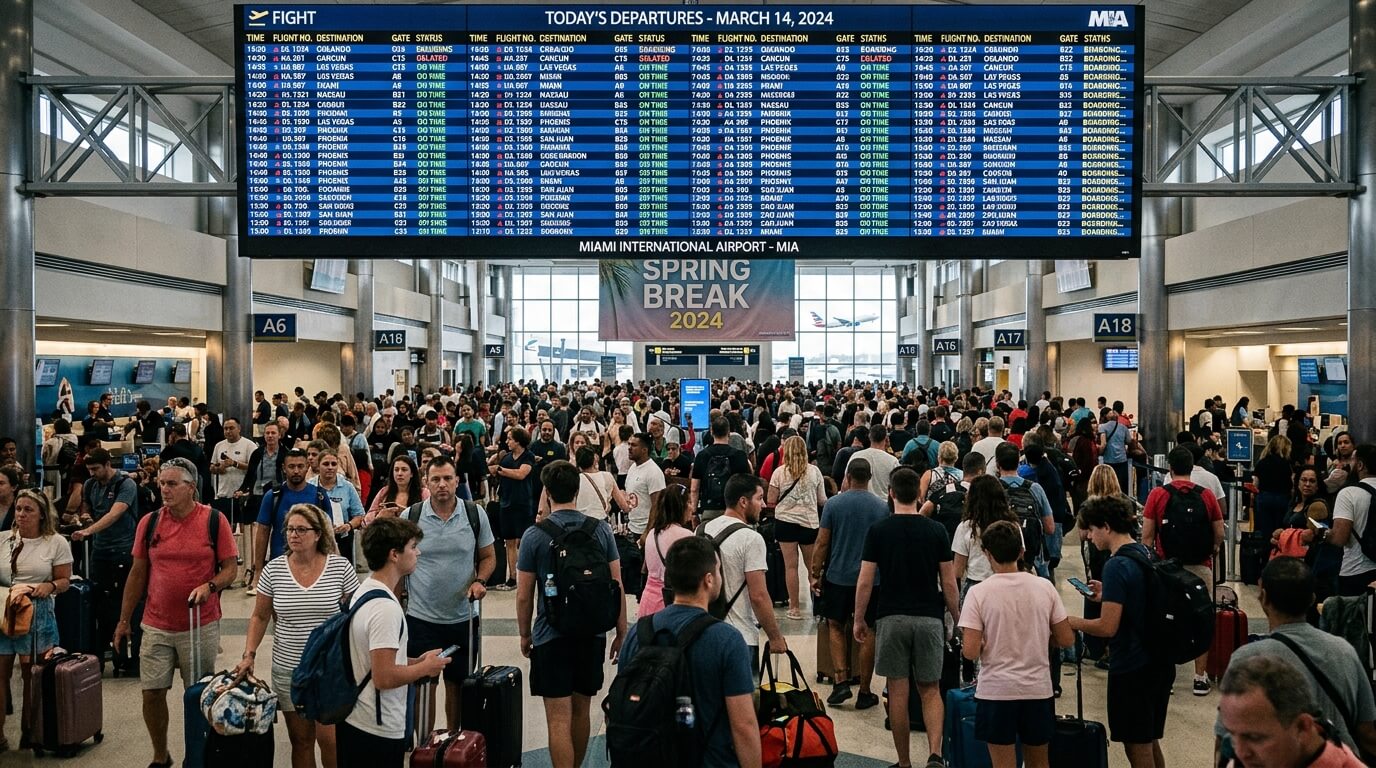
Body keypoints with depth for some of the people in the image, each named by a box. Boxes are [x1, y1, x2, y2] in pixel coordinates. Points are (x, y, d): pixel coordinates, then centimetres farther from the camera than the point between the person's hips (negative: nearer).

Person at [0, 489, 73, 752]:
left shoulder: (56, 543, -1)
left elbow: (64, 581, 1)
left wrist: (49, 586, -19)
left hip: (37, 614, -1)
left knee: (33, 675, 6)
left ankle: (29, 732, 20)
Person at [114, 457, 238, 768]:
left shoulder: (214, 520, -7)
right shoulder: (149, 522, 2)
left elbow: (231, 568, -4)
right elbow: (138, 573, 8)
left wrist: (209, 586, -23)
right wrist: (124, 620, 10)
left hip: (200, 626, -3)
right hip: (156, 626, 3)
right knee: (152, 693, 6)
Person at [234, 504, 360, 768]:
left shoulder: (341, 567, -8)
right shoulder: (273, 569, -3)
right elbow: (259, 617, 8)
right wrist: (249, 655, -3)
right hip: (288, 669, 2)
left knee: (328, 738, -5)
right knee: (300, 740, 13)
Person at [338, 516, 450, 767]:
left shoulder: (363, 590, 7)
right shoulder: (386, 608, -24)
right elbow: (384, 678, -27)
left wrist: (415, 661, 9)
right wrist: (426, 668, -12)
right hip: (378, 729, -9)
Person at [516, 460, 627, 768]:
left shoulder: (534, 535, -10)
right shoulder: (601, 530, -3)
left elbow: (524, 596, -5)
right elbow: (617, 586, 0)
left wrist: (525, 634, 10)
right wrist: (621, 632, 10)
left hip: (551, 635, -4)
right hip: (592, 634, 4)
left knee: (559, 719, 1)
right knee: (581, 711, 20)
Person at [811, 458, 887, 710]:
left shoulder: (833, 504, -7)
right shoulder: (882, 507, -2)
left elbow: (822, 543, -6)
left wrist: (815, 574, 3)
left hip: (838, 576, -1)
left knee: (836, 627, 16)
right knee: (867, 632, 9)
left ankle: (841, 680, 5)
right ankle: (864, 691, 14)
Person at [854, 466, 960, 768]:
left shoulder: (878, 531, -4)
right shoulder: (936, 531, -1)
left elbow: (865, 581, -5)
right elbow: (949, 584, 0)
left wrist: (859, 619, 6)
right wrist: (958, 619, 13)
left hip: (892, 618, -1)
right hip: (929, 618, 1)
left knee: (898, 692, 8)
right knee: (930, 690, 12)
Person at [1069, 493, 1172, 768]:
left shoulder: (1116, 566, -21)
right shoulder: (1145, 554, 6)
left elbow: (1108, 627, -23)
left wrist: (1074, 623, -8)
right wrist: (1107, 597, 14)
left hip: (1132, 669, -9)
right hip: (1159, 663, 9)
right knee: (1150, 742, 21)